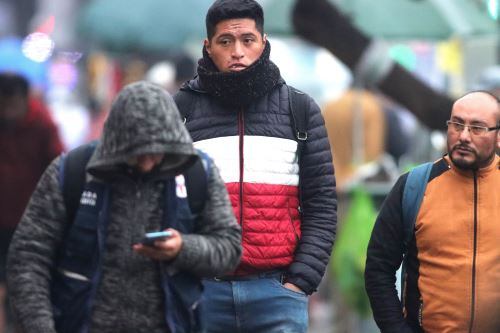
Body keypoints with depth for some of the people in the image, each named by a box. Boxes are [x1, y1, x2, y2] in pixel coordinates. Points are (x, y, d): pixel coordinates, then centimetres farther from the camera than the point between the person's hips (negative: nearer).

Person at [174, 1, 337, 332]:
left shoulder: (301, 110, 9)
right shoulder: (181, 109, 6)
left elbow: (322, 205, 7)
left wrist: (301, 281, -3)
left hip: (277, 289, 0)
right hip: (202, 289, 0)